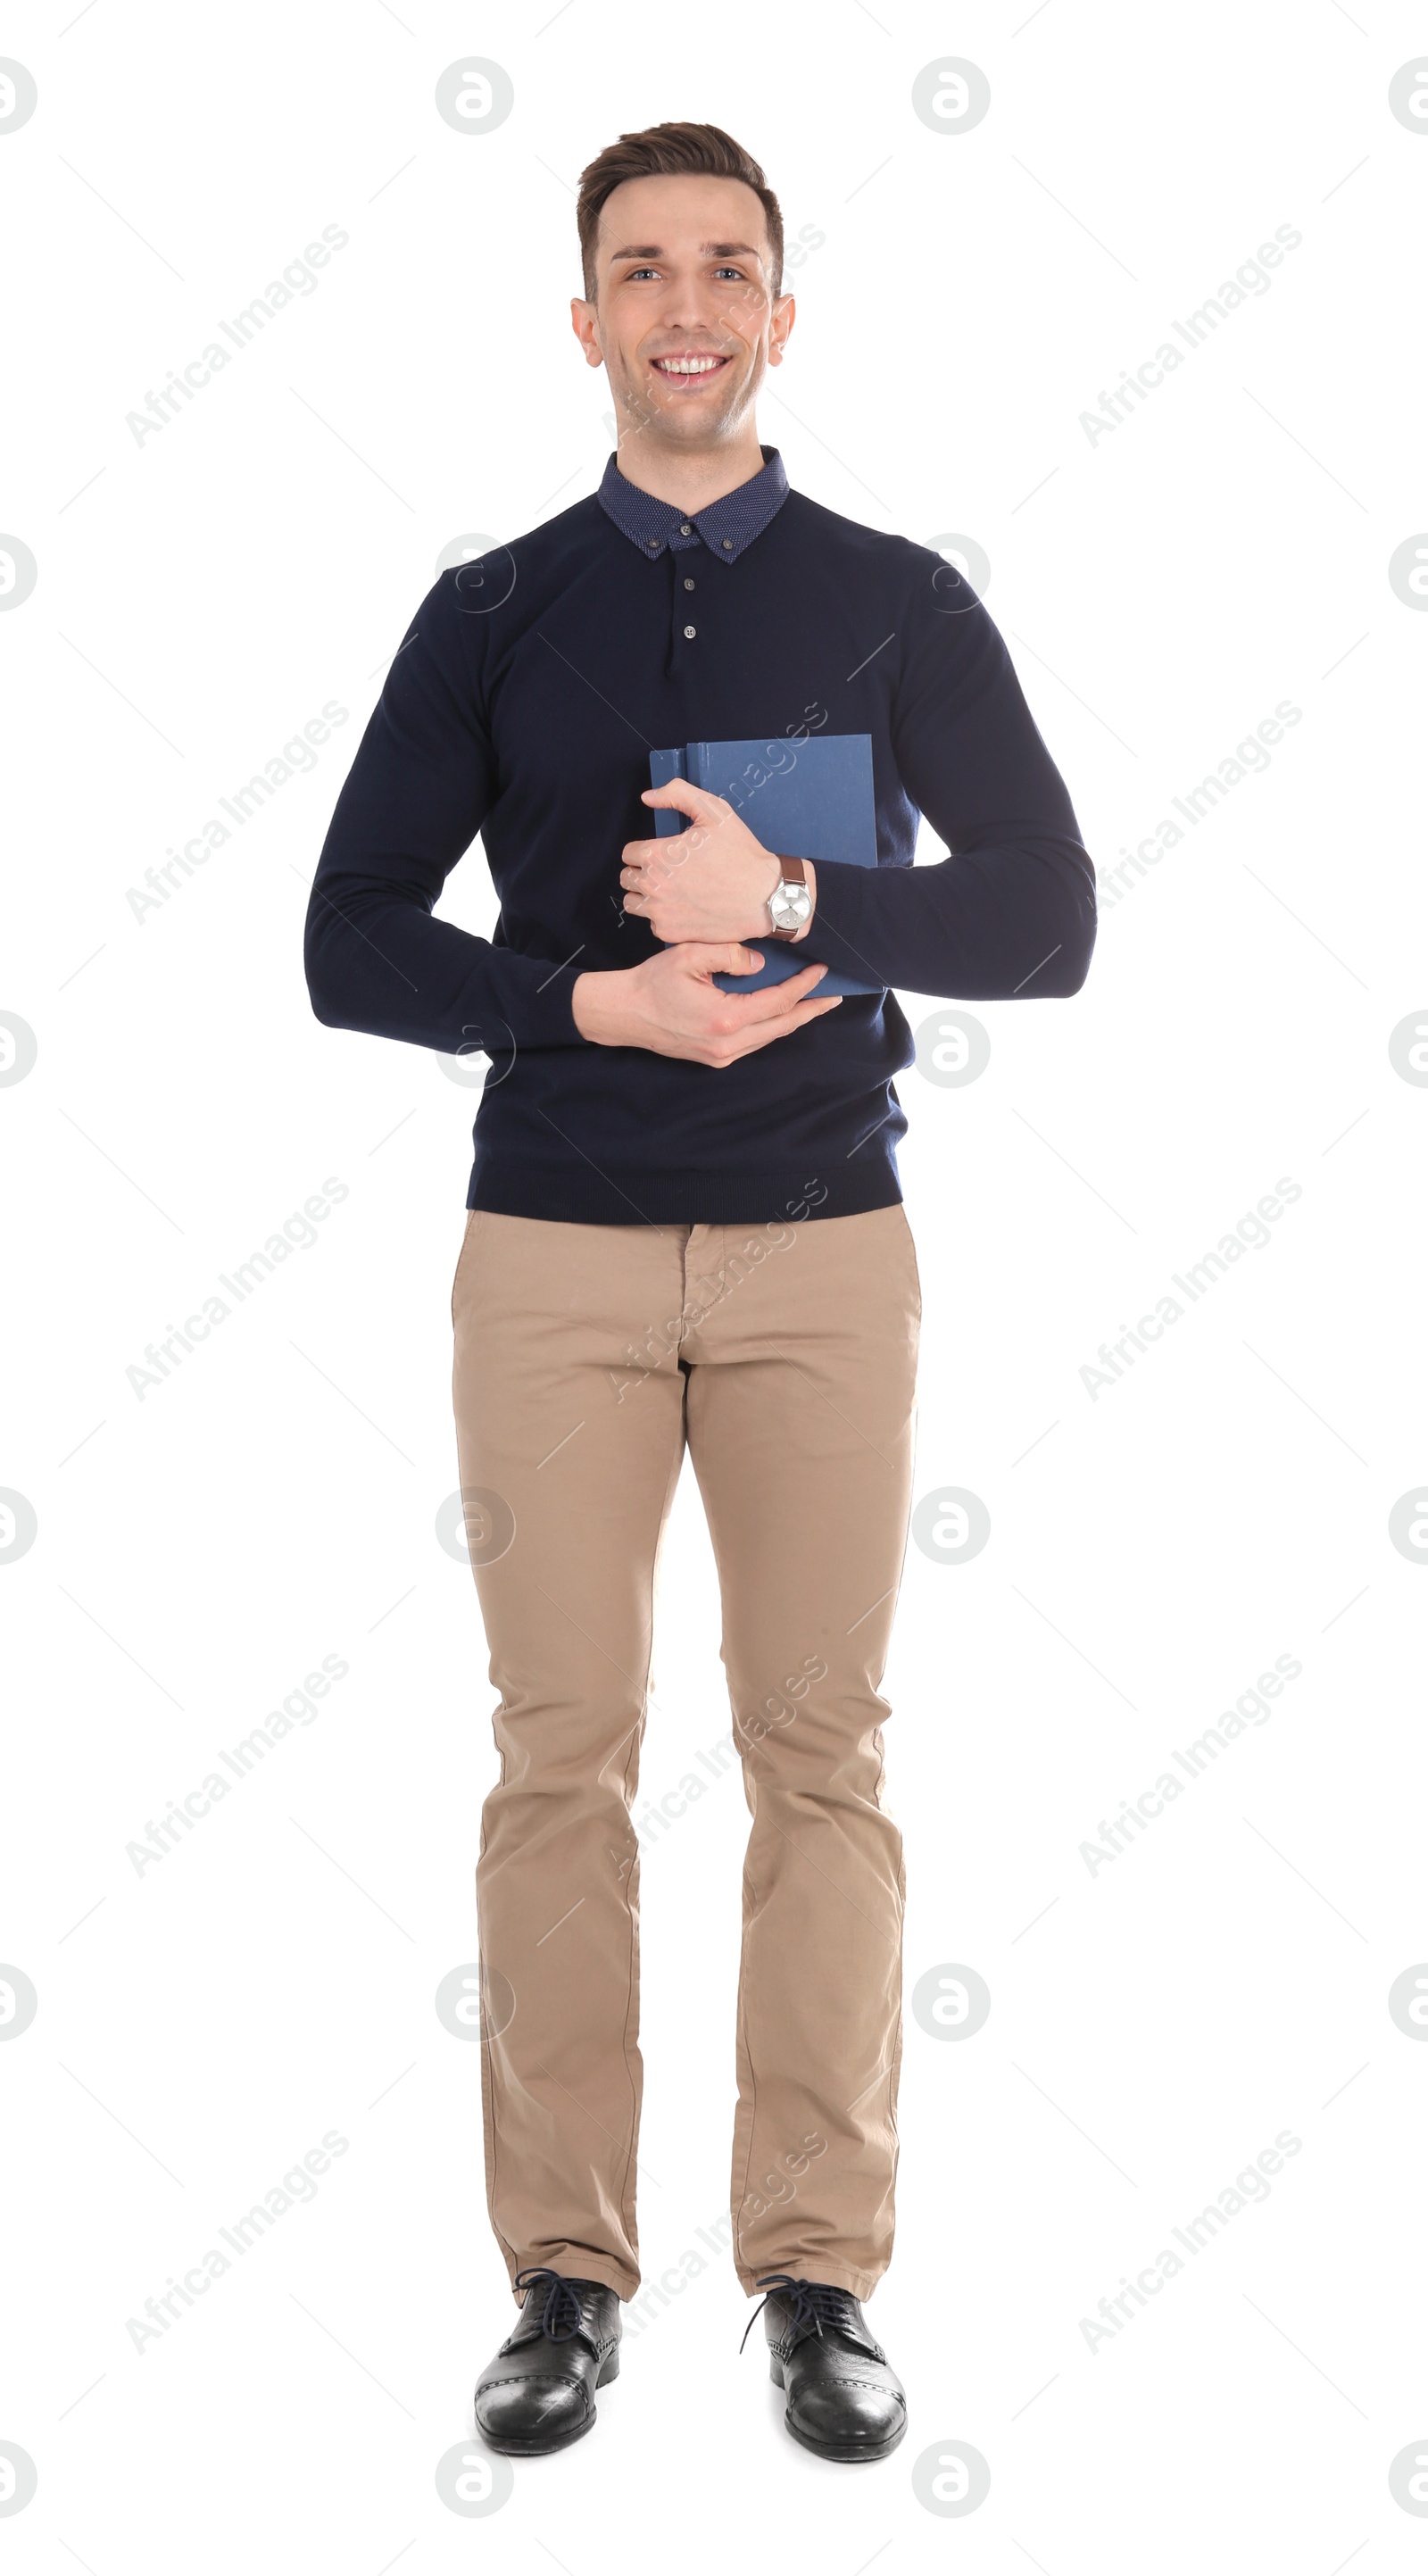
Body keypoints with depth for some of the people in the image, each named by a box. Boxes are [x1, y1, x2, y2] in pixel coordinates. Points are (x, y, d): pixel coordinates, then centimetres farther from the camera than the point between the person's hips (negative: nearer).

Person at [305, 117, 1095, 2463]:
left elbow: (1046, 919, -1)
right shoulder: (492, 614, 7)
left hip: (820, 1245, 0)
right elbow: (352, 947, 3)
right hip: (553, 1250, 0)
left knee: (823, 1755, 2)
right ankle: (567, 2276, 11)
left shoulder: (897, 604, 6)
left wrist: (795, 900, -16)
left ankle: (821, 2274, 12)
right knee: (564, 1757, 2)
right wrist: (602, 1001, -12)